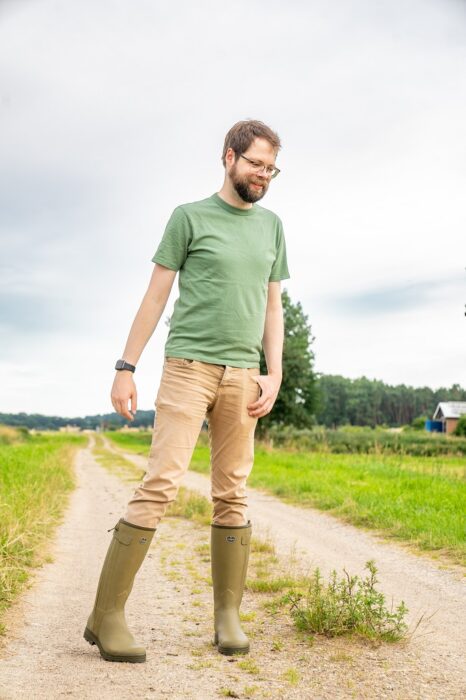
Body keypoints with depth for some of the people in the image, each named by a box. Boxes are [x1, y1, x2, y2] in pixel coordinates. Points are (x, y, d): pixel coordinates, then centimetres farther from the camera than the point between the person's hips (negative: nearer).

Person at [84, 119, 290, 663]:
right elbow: (155, 295, 3)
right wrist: (125, 368, -2)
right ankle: (107, 617, -3)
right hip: (188, 365, -4)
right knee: (160, 485, -11)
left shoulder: (272, 226, 17)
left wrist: (274, 375, 5)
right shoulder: (189, 217, 5)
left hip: (241, 374, 4)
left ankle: (228, 616, 14)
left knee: (232, 497, 5)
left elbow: (272, 308, 17)